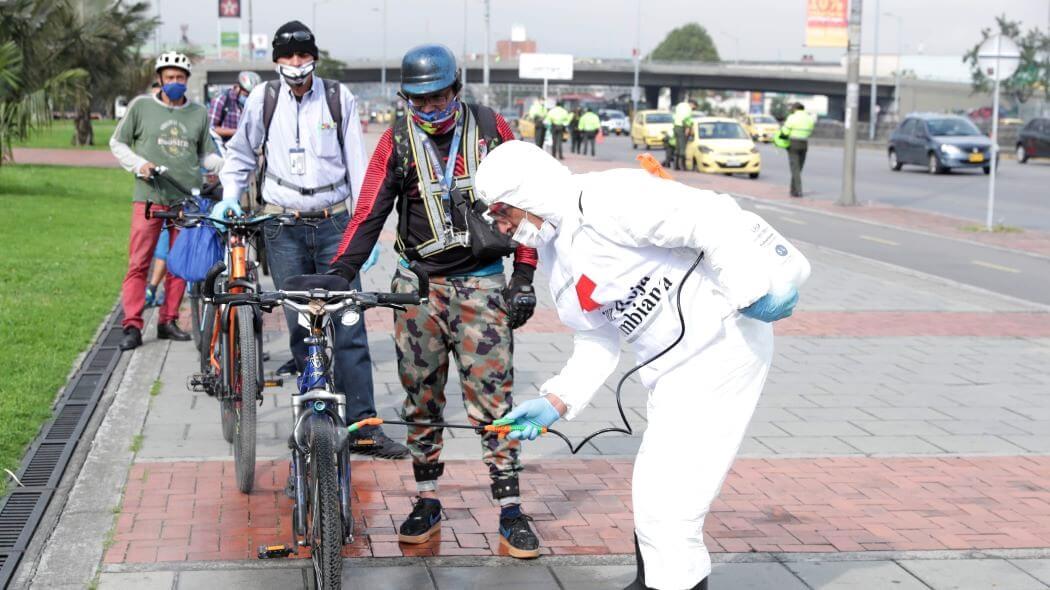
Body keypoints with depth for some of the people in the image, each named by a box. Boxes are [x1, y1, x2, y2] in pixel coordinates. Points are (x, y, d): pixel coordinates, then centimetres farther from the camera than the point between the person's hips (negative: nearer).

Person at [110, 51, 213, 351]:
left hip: (186, 199, 3)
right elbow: (117, 143, 10)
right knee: (139, 263, -7)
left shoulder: (199, 113, 11)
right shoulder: (141, 106, 4)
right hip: (149, 196, -2)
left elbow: (205, 153, 21)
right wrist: (139, 164, -6)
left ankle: (168, 321, 16)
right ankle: (132, 326, -5)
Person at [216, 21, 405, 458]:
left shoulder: (339, 98, 2)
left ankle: (362, 426, -4)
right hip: (283, 228, 1)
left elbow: (356, 165, 4)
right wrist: (230, 196, 2)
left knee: (349, 326, -6)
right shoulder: (263, 99, 3)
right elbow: (241, 154, 17)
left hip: (333, 223, 0)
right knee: (300, 327, 3)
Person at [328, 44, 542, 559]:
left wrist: (524, 277, -1)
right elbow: (369, 213, -3)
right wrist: (338, 274, -16)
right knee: (420, 398, 7)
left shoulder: (490, 129, -1)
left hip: (481, 282, -2)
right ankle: (427, 502, 20)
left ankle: (511, 512, 0)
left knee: (491, 399, -5)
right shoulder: (397, 141, 1)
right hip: (417, 283, 2)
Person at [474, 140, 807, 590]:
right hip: (673, 369, 10)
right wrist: (556, 401, 4)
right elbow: (597, 340, 15)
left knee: (666, 501, -8)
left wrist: (749, 288, -28)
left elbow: (710, 216, -24)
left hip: (722, 346, -10)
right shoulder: (553, 254, 12)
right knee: (655, 490, 20)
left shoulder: (603, 200, -18)